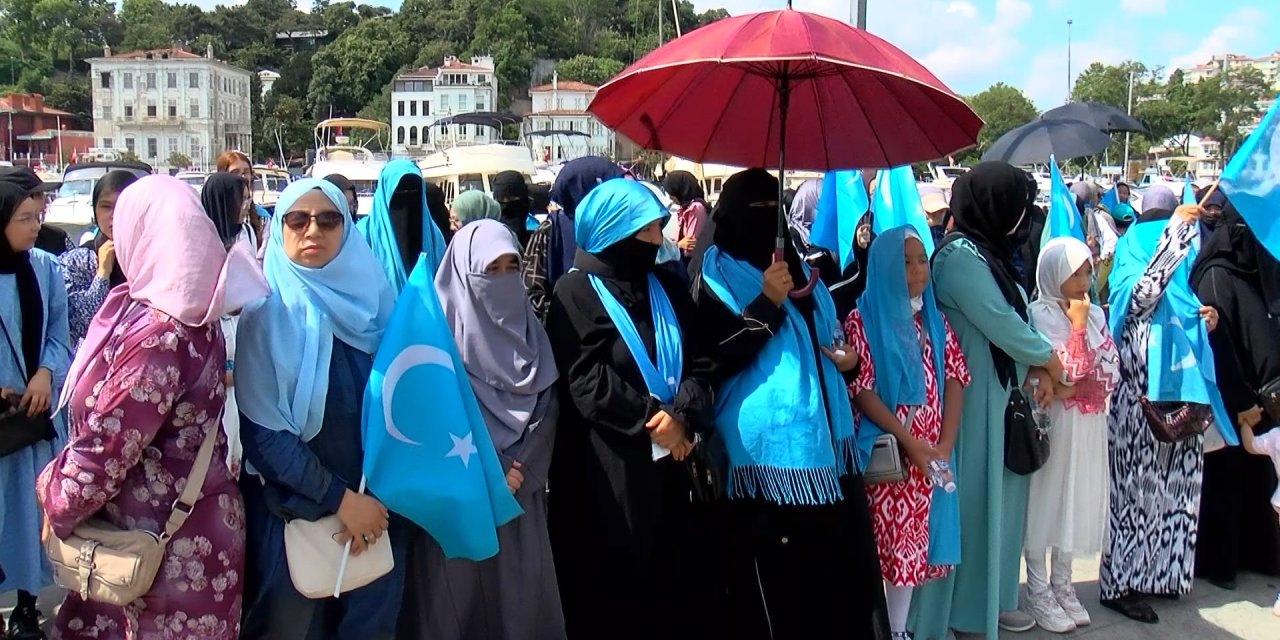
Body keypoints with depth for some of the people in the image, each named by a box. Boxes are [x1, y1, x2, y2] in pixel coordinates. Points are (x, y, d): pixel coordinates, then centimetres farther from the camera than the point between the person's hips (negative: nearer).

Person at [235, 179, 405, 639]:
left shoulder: (373, 298, 1)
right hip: (296, 508, -3)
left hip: (377, 505, 3)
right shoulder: (267, 312, -9)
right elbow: (262, 431, -13)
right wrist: (339, 498, -16)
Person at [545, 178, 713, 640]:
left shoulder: (668, 289, 12)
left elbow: (697, 363, 5)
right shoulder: (576, 292, -3)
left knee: (675, 576, 9)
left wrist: (682, 415, -13)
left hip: (668, 458, 5)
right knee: (612, 584, 4)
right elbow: (584, 379, -12)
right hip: (606, 465, -5)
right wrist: (649, 418, -14)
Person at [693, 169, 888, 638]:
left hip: (823, 438, 7)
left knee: (839, 559, 7)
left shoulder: (800, 270, 18)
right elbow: (715, 359, -13)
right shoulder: (717, 277, -2)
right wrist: (765, 304, -19)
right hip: (766, 448, -6)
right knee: (777, 577, -6)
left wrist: (849, 359, 8)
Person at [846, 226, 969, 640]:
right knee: (879, 542, -3)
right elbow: (861, 390, -10)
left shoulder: (935, 320, 10)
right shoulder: (863, 320, -4)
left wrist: (945, 445, -6)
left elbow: (955, 380, 6)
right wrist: (909, 442, -14)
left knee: (912, 540, 9)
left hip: (931, 454, 5)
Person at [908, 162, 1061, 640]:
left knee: (998, 495, 16)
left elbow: (1013, 316, 12)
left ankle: (991, 596, 30)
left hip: (1003, 394, 9)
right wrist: (1049, 359, -4)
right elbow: (1001, 324, -19)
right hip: (973, 399, -9)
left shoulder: (988, 251, 11)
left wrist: (1036, 367, -3)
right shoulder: (960, 256, -18)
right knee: (970, 496, 1)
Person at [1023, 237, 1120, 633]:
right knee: (1045, 500, 0)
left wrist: (1074, 389, -11)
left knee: (1078, 500, 11)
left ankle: (1062, 584, 24)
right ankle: (1038, 593, 9)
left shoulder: (1095, 313, 9)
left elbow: (1112, 371, 4)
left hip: (1089, 425, 6)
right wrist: (1077, 325, -14)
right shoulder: (1041, 313, -10)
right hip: (1053, 423, -6)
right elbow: (1066, 369, -18)